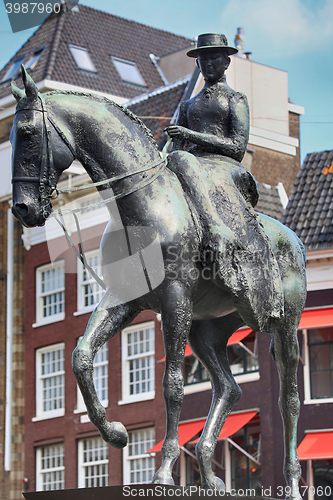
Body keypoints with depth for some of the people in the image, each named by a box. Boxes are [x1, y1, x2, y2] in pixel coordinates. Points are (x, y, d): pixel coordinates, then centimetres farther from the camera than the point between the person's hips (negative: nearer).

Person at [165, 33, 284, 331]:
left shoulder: (236, 100, 14)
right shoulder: (189, 105, 29)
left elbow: (238, 147, 0)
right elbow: (177, 147, 23)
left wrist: (191, 135, -8)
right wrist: (176, 153, -2)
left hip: (225, 169, -5)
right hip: (192, 167, 5)